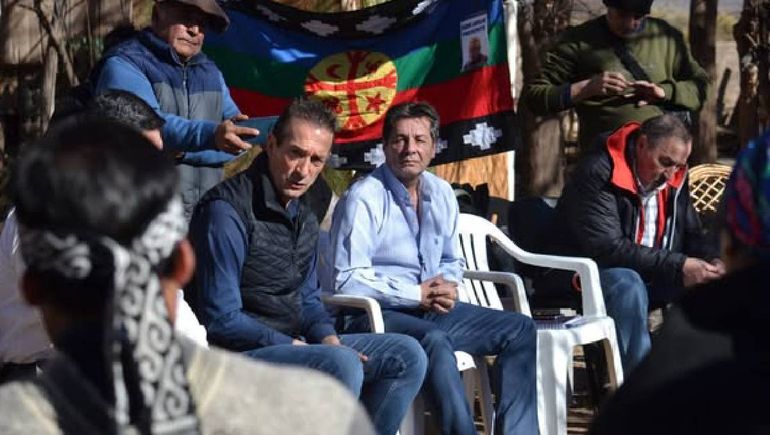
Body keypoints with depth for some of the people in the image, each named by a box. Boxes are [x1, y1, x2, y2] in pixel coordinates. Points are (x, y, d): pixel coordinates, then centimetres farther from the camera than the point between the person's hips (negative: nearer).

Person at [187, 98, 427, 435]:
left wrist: (329, 338, -1)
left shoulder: (305, 218, 13)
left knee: (407, 356, 4)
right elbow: (221, 321, -19)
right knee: (341, 365, -32)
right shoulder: (227, 212, -16)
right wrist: (293, 345, -17)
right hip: (240, 354, -9)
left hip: (295, 344, 9)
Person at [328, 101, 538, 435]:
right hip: (376, 316, -8)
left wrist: (446, 289, -2)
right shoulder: (363, 199, -11)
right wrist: (417, 294, -16)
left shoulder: (441, 194, 12)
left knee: (520, 329, -4)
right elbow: (347, 282, -17)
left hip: (431, 309, 8)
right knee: (435, 340, -37)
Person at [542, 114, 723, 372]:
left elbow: (691, 233, 14)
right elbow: (607, 248, -29)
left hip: (648, 274, 8)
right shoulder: (598, 173, -21)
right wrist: (677, 266, -32)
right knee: (628, 286, -38)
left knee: (708, 284, -12)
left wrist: (711, 261, -11)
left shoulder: (674, 177, 4)